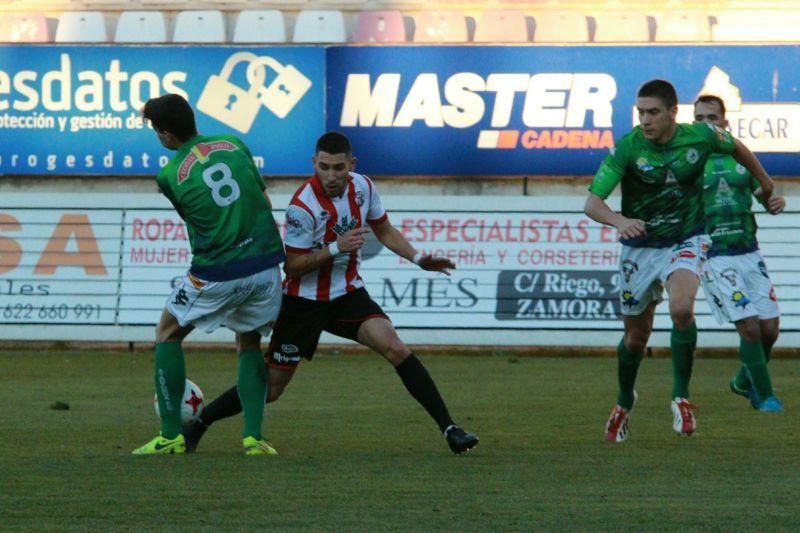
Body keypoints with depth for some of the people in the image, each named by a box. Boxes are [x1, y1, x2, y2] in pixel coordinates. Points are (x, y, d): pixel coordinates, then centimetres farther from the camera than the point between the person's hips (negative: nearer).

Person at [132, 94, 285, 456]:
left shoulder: (169, 176, -5)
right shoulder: (233, 144, 5)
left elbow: (193, 219, 9)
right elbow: (265, 200, 10)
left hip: (217, 273, -4)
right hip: (265, 263, 4)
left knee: (167, 334, 17)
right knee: (249, 343, 23)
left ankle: (171, 435, 10)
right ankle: (253, 436, 7)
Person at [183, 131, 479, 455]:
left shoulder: (362, 187, -5)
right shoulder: (303, 206, -22)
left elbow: (384, 231, 14)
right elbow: (292, 267, -17)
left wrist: (418, 258, 1)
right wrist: (336, 248, -28)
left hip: (348, 294, 4)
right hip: (305, 300, -4)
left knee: (394, 348, -20)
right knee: (270, 388, 2)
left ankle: (448, 428, -17)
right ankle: (198, 425, 21)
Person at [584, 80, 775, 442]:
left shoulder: (701, 137, -14)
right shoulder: (627, 148, -19)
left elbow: (735, 147, 10)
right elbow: (592, 201, -23)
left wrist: (763, 181, 25)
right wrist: (619, 221, -44)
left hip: (685, 242, 0)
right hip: (639, 246, 0)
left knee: (682, 309, -29)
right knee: (636, 335, 10)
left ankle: (681, 397, -13)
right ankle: (624, 402, 39)